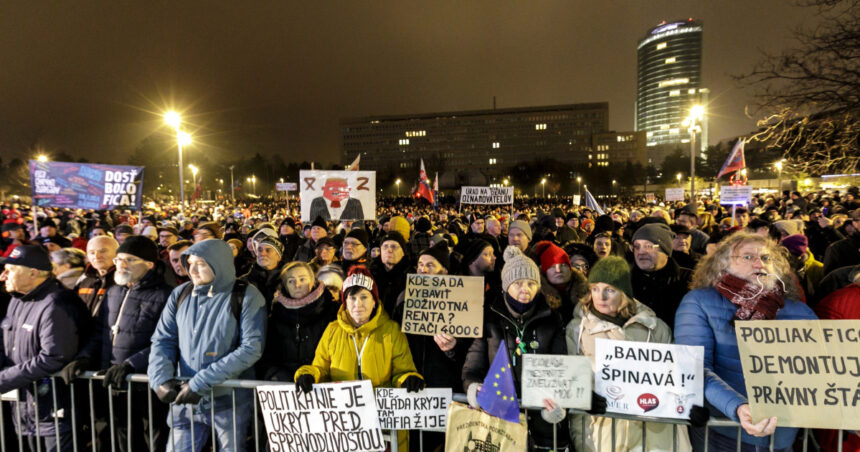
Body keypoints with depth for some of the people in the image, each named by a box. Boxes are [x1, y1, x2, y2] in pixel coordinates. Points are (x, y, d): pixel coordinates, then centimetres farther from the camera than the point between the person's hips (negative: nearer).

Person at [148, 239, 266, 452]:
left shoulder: (246, 297, -10)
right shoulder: (180, 294, 5)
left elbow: (251, 348, -17)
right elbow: (162, 341, 7)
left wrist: (201, 383, -19)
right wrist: (161, 379, -11)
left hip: (230, 402, -3)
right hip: (185, 401, 4)